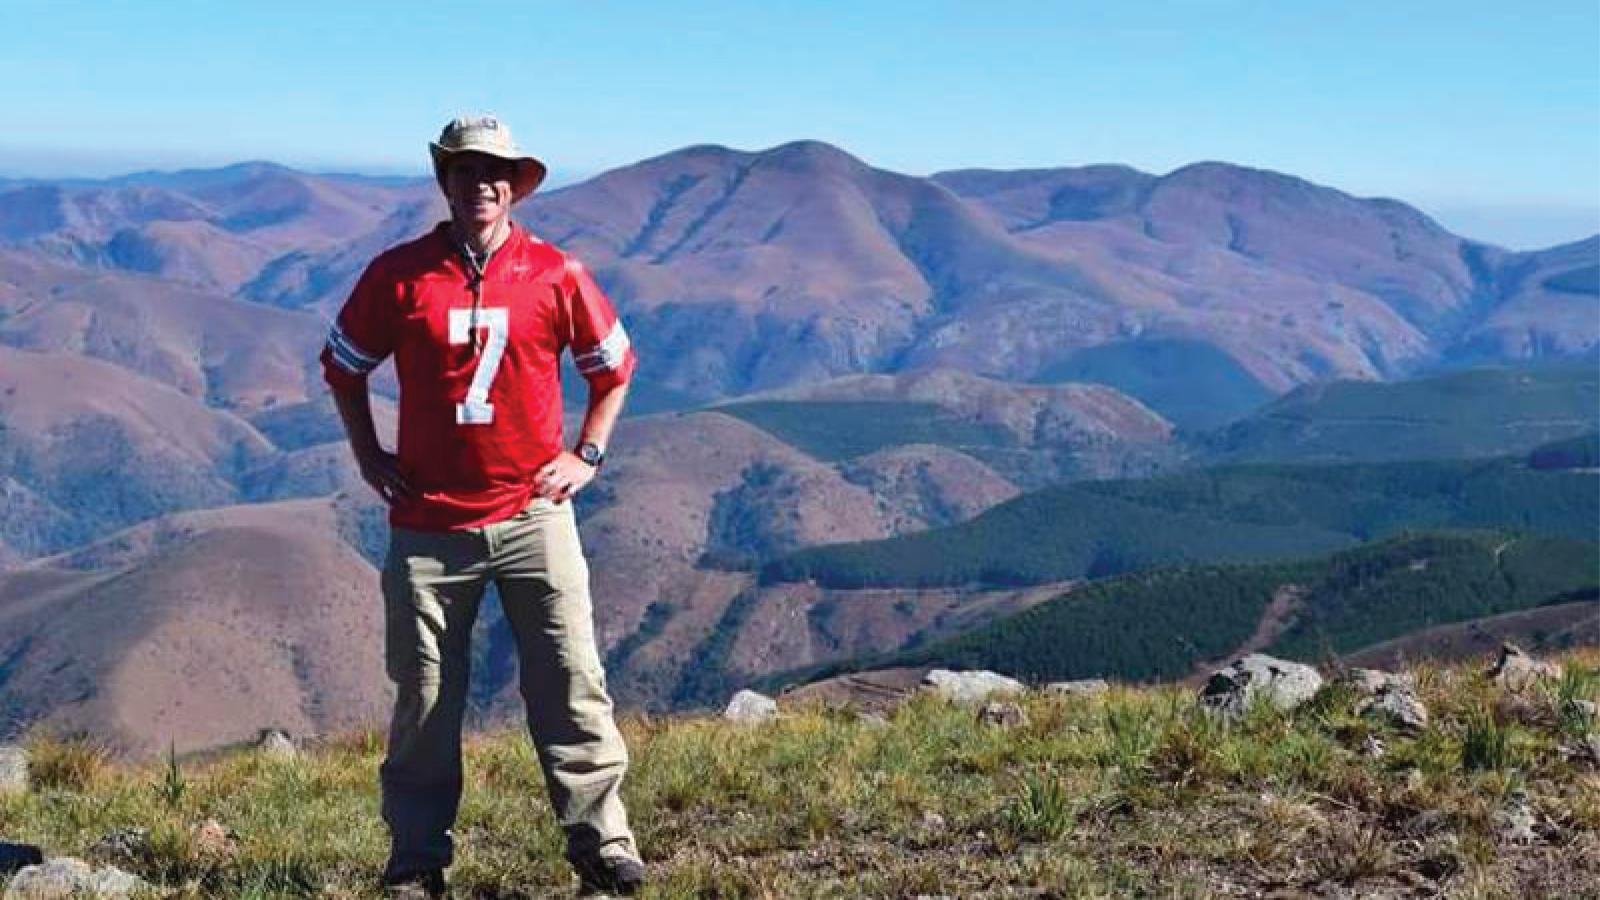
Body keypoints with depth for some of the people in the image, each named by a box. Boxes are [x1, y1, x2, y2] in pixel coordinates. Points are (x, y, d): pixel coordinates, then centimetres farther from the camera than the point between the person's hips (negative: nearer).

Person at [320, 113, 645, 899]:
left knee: (571, 684, 0)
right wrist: (368, 457, 8)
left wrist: (587, 455, 5)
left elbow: (614, 367, 14)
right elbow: (342, 366, 14)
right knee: (424, 697, 8)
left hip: (534, 516, 0)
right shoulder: (398, 274, 0)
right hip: (428, 525, 0)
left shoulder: (555, 275, 0)